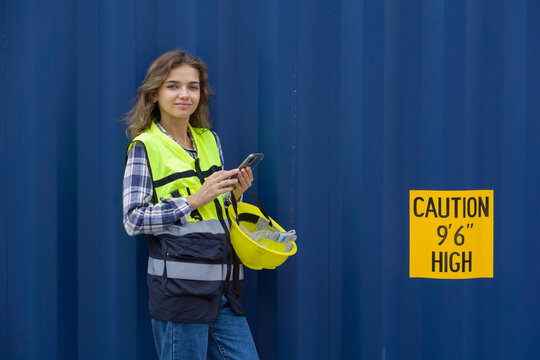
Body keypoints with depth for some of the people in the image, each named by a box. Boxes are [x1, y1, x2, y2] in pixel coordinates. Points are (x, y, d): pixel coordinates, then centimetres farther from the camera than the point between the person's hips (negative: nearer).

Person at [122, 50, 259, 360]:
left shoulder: (210, 140, 15)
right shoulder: (145, 147, -3)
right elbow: (134, 220, -10)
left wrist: (235, 193, 3)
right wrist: (195, 199, -15)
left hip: (223, 284, 6)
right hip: (179, 285, -6)